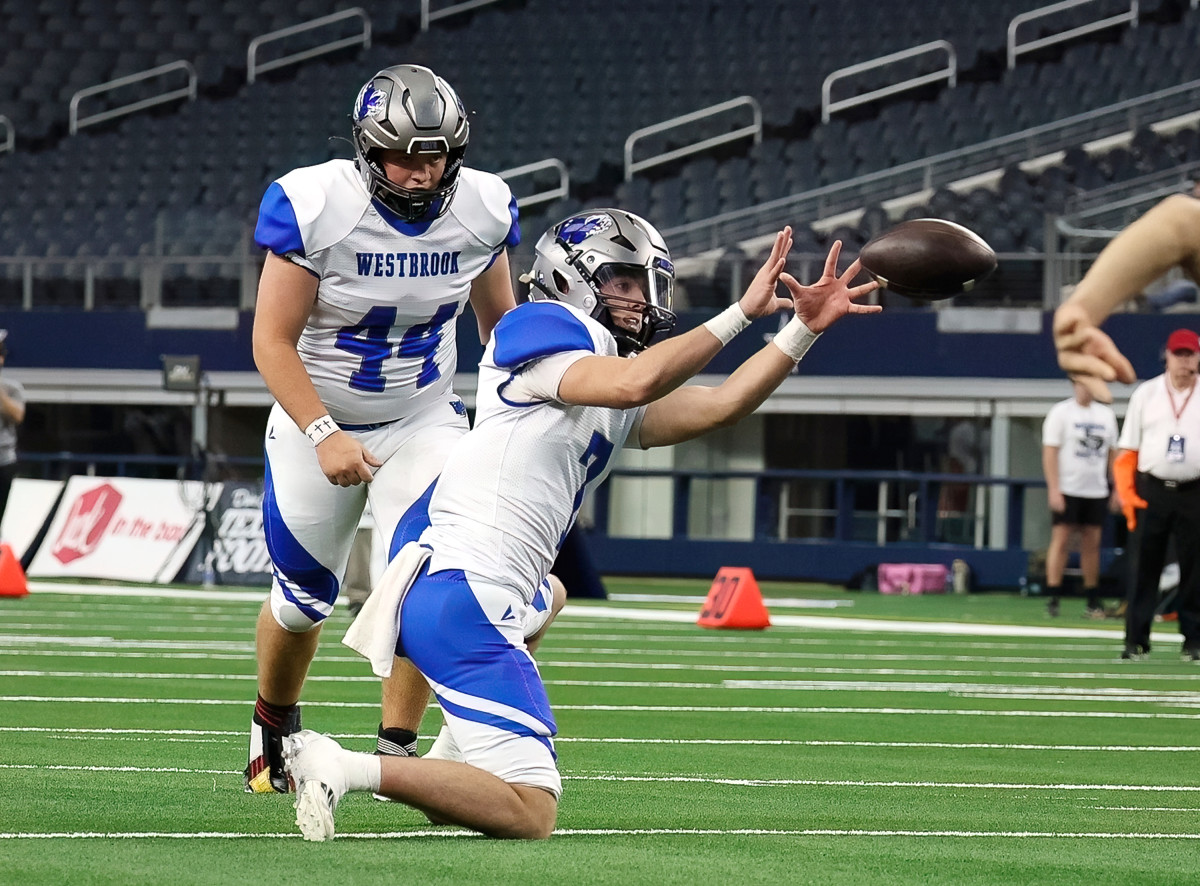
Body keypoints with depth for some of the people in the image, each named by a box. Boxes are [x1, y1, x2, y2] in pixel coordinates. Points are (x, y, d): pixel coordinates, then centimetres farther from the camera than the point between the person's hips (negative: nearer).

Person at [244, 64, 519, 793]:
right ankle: (274, 727, 39)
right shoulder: (313, 206, -24)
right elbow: (274, 340, -20)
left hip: (425, 421, 2)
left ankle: (396, 749, -7)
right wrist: (325, 435, -31)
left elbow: (499, 317, 6)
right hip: (318, 421, -2)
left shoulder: (482, 208, -12)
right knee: (303, 602, 11)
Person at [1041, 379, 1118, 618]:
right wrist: (1053, 489, -16)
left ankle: (1093, 601, 9)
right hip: (1067, 489, -4)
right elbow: (1050, 452, -8)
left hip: (1097, 491, 4)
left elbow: (1112, 454, 16)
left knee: (1092, 543, 5)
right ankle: (1053, 599, -8)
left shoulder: (1106, 414, 12)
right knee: (1060, 540, -8)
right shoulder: (1060, 412, -3)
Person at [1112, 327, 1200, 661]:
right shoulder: (1146, 394, 7)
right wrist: (1126, 493, -4)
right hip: (1151, 492, 0)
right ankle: (1136, 642, 3)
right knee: (1143, 569, 0)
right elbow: (1128, 450, 7)